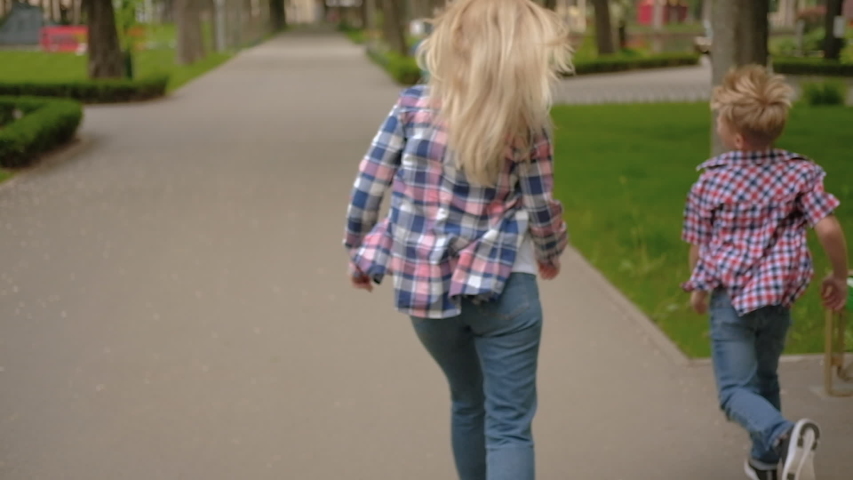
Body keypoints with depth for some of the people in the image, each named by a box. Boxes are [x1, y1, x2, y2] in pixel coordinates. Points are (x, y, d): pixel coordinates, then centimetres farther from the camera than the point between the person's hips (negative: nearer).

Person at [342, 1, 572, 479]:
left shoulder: (415, 104, -5)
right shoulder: (526, 123, -10)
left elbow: (368, 185, -4)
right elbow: (542, 213, -1)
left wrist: (358, 252, 12)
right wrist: (551, 258, 20)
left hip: (425, 285, 4)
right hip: (500, 286, -3)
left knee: (468, 403, 25)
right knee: (509, 423, 2)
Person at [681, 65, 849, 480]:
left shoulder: (709, 183, -8)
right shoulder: (801, 173, -4)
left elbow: (697, 246, 0)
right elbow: (828, 229, -11)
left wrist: (699, 289, 18)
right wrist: (839, 276, 6)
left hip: (729, 298, -4)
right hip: (779, 296, 4)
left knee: (736, 390, -1)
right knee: (765, 380, 24)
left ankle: (784, 434, -29)